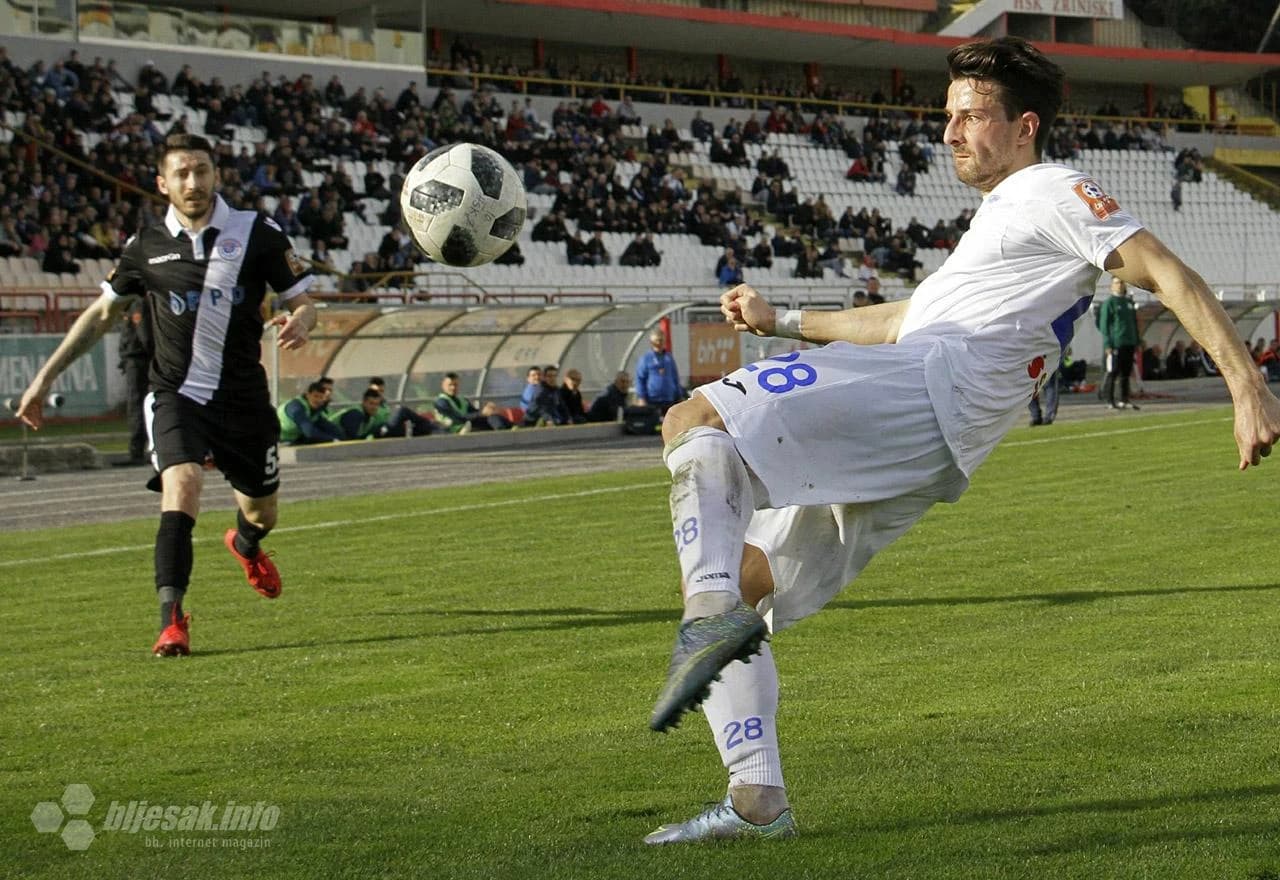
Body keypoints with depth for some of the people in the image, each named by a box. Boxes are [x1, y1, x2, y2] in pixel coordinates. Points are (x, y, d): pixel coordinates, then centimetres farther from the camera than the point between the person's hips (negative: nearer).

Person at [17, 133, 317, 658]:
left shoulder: (256, 234, -4)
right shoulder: (148, 246, 0)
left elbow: (303, 303, 0)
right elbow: (103, 314, 13)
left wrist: (299, 324, -26)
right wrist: (46, 376, 12)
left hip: (243, 396, 1)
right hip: (176, 393, -1)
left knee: (261, 513, 15)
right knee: (181, 485, -27)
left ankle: (245, 545, 54)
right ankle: (171, 618, -27)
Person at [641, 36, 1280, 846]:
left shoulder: (1052, 191, 7)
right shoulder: (1002, 220, 36)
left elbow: (1164, 271, -5)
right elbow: (903, 321, 46)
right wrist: (784, 320, 48)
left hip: (926, 387, -9)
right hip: (920, 457, 9)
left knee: (693, 423, -21)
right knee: (737, 586, 6)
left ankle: (713, 613, -40)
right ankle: (758, 801, -2)